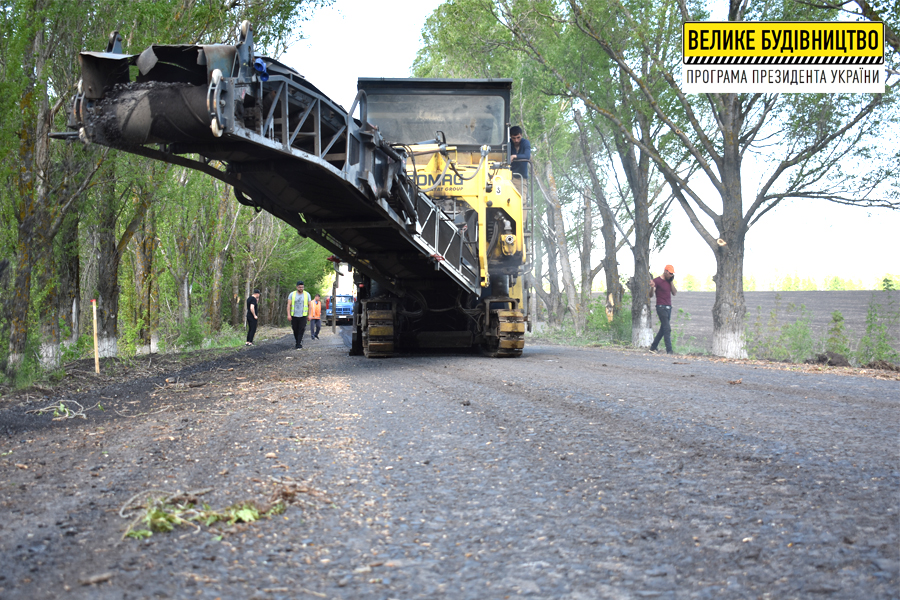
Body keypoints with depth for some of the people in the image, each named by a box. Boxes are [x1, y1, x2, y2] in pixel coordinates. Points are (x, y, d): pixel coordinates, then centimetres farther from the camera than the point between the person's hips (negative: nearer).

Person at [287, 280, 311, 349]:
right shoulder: (292, 294, 3)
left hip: (303, 316, -1)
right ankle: (296, 342, 25)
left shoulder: (307, 294, 5)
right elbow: (289, 305, 0)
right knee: (295, 330, 5)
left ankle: (298, 345, -12)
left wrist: (309, 315, 1)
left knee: (301, 331, -11)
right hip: (294, 316, 1)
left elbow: (309, 305, 7)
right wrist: (288, 315, -8)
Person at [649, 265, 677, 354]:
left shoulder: (669, 281, 15)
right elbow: (651, 295, -11)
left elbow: (674, 293, 9)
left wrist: (671, 282, 2)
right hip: (661, 307, -8)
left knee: (663, 329, 11)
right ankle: (669, 351, -13)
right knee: (667, 329, -12)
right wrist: (652, 287, -32)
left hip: (668, 307, 8)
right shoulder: (657, 281, -8)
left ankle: (653, 347, 20)